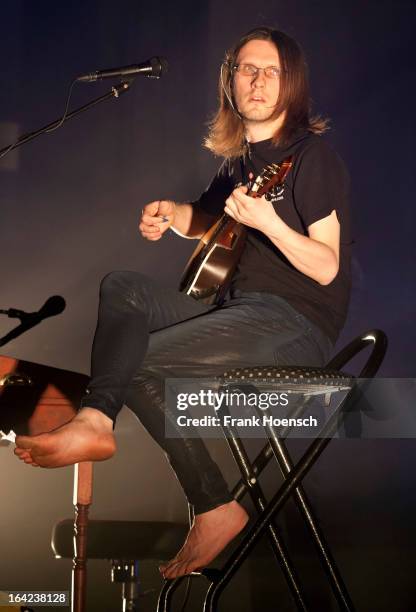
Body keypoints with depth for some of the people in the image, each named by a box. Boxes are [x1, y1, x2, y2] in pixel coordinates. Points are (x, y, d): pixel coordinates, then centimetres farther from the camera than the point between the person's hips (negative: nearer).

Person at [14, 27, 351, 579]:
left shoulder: (311, 155, -8)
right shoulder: (239, 156, 15)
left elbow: (328, 269, -14)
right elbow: (207, 222, 33)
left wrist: (267, 222, -30)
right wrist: (172, 213, 10)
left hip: (298, 325, -8)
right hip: (242, 311, 8)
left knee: (139, 363, -18)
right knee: (124, 288, -10)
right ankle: (95, 421, -29)